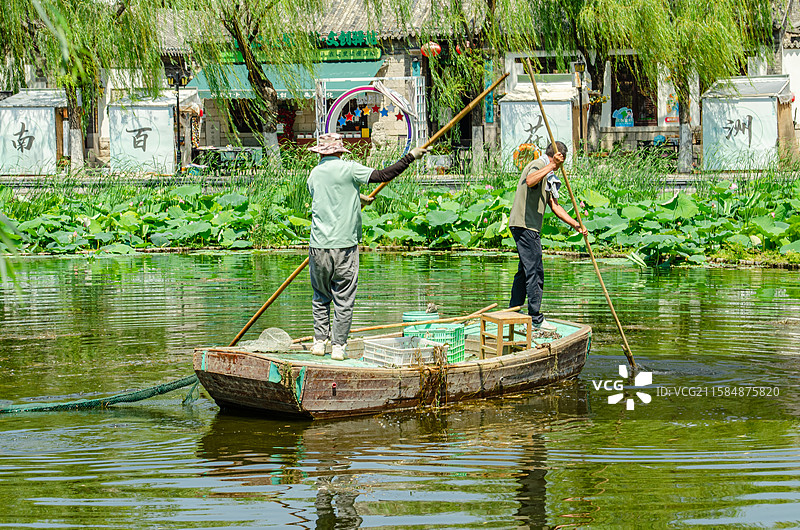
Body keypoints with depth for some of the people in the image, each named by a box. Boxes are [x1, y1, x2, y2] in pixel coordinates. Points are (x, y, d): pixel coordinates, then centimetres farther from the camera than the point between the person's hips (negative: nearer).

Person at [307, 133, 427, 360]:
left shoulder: (314, 175, 10)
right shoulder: (348, 169, -6)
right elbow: (383, 175, -12)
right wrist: (410, 157, -5)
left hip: (319, 246, 4)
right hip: (345, 246, -4)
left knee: (321, 297, 18)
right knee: (344, 299, 4)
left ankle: (320, 341, 15)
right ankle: (338, 346, 4)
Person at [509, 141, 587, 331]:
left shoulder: (548, 176, 22)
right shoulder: (537, 166, -9)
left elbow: (555, 206, 24)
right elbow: (530, 181, -34)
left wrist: (575, 224, 18)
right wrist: (551, 165, -31)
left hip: (529, 227, 11)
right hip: (524, 225, -11)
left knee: (525, 270, 16)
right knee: (535, 272, -9)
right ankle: (536, 318, -7)